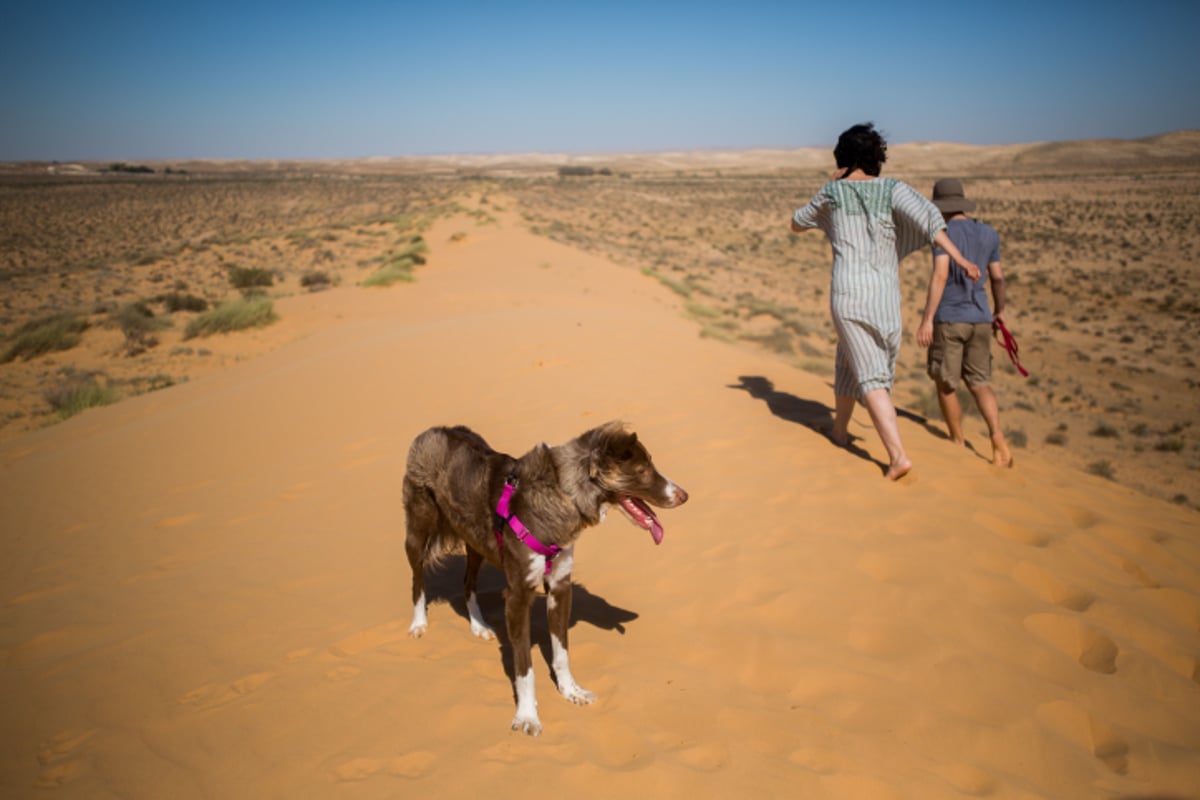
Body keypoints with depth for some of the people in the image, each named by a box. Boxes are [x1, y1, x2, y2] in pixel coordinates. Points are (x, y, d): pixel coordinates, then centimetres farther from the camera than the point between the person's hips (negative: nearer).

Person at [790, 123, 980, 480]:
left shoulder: (833, 192, 3)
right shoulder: (893, 189, 3)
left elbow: (797, 223, 19)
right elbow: (925, 215, -15)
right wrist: (958, 258, -19)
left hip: (849, 293, -3)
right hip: (886, 294, 3)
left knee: (872, 376, -3)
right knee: (851, 361, 24)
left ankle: (898, 454, -14)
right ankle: (840, 429, 42)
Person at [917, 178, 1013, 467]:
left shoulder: (944, 233, -9)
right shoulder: (989, 233, 8)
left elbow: (939, 275, -21)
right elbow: (997, 277, 14)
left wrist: (927, 319, -22)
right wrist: (999, 309, 30)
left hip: (947, 320, -5)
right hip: (979, 320, 5)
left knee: (945, 384, 12)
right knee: (979, 385, 13)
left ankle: (957, 444, 20)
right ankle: (998, 439, -9)